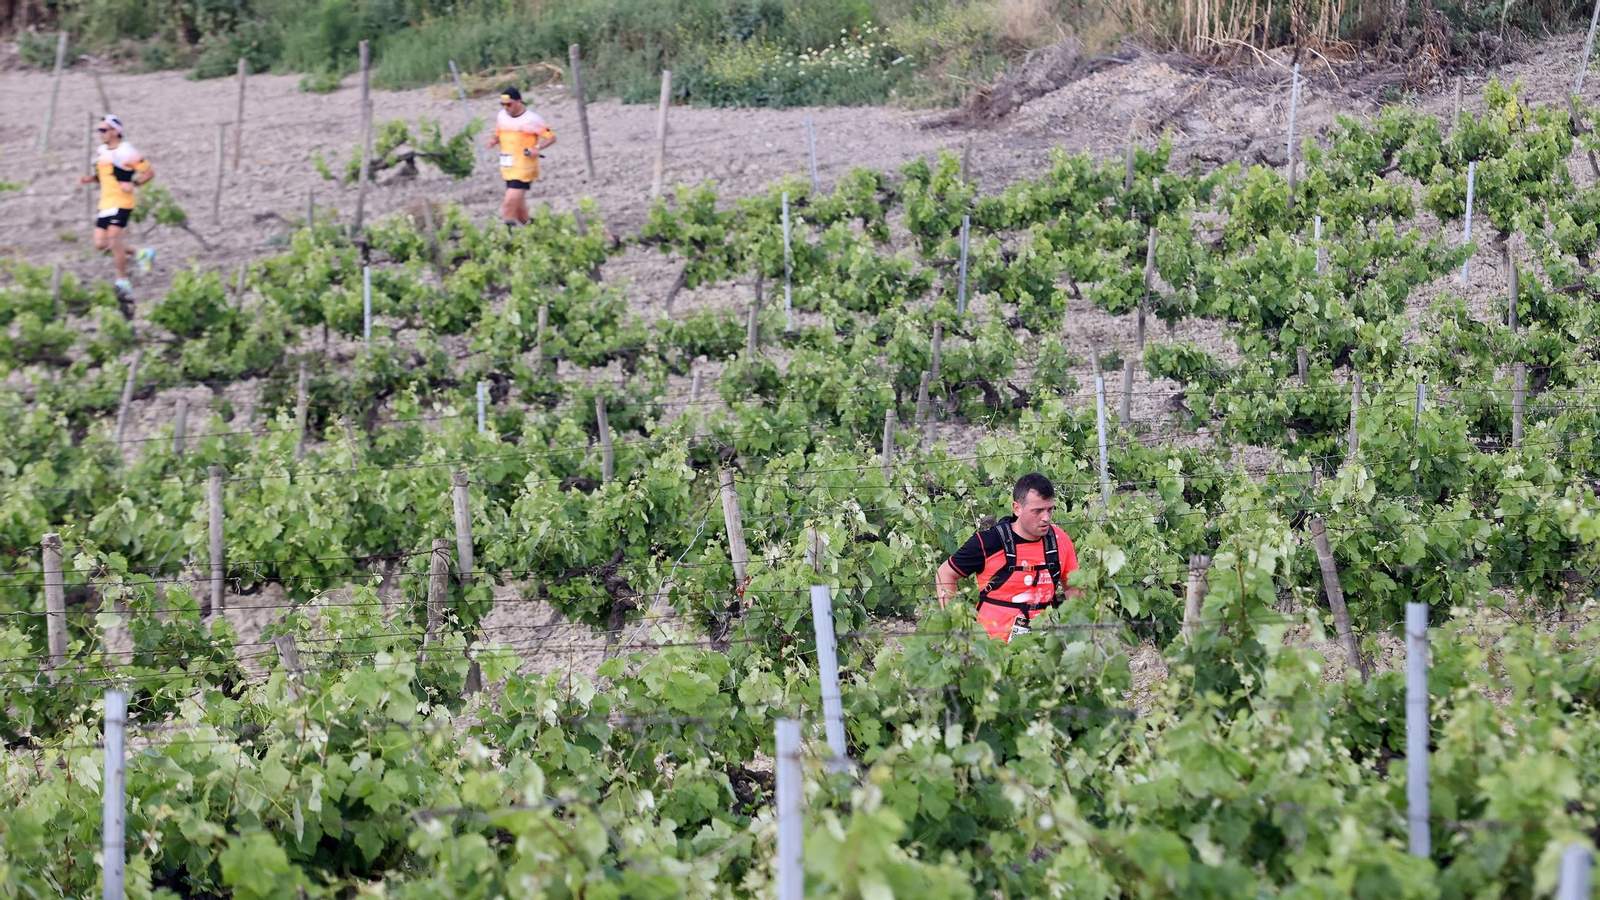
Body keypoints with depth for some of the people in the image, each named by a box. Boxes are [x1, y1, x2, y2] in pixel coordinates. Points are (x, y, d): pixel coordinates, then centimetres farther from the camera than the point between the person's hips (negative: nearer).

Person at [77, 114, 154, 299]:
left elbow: (149, 172, -7)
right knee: (100, 244, 3)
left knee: (113, 238, -18)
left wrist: (133, 183, -20)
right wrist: (89, 178, 6)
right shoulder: (101, 151, 12)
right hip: (105, 203, 8)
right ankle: (141, 255, 24)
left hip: (121, 202, -8)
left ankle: (123, 282, -7)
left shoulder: (126, 152, -11)